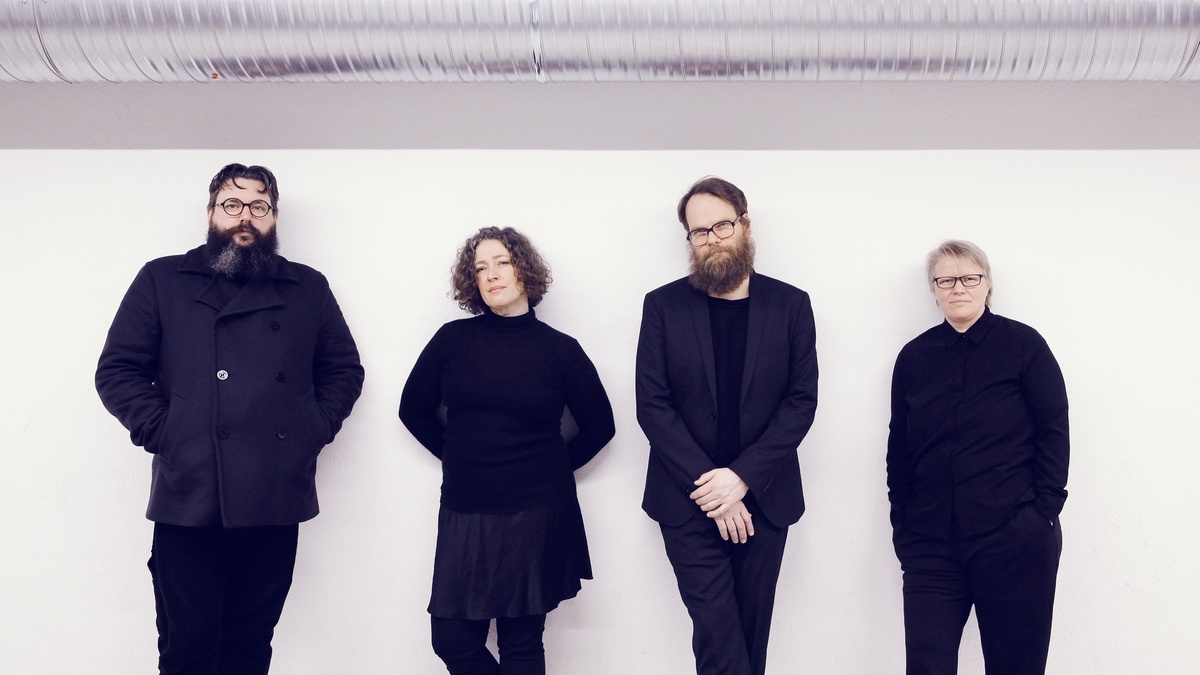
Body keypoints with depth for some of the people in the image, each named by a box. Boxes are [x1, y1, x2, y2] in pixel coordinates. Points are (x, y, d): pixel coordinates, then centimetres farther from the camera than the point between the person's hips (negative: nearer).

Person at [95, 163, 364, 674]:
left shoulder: (309, 288, 14)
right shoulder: (161, 280, 8)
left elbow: (344, 370, 17)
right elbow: (116, 371, 5)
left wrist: (316, 429, 3)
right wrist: (160, 431, -6)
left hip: (277, 503, 2)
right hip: (188, 501, -2)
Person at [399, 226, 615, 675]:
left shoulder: (559, 349, -3)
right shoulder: (453, 339, 1)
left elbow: (599, 426, 6)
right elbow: (414, 410, 11)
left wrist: (554, 468, 3)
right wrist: (458, 456, 7)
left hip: (535, 515, -2)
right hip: (463, 512, 2)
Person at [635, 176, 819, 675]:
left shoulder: (790, 304, 3)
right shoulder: (663, 306, 0)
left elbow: (802, 401, -2)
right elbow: (652, 406, -5)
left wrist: (742, 477, -13)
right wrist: (710, 489, -13)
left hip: (763, 498, 2)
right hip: (688, 504, -1)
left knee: (751, 629, 10)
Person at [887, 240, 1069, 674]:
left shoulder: (1024, 345, 1)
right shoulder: (914, 357, 9)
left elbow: (1053, 432, 0)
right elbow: (899, 449, 12)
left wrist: (1044, 512, -7)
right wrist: (901, 525, 8)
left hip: (1014, 540, -2)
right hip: (931, 544, 2)